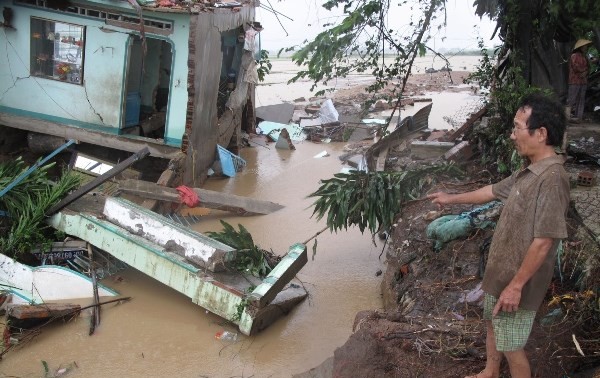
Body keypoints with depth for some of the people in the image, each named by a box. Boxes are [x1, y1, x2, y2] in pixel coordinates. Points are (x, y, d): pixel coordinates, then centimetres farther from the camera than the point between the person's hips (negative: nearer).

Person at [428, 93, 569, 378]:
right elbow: (495, 190, 21)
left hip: (518, 279, -10)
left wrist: (516, 285, -25)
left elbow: (543, 242, -29)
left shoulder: (551, 178, -28)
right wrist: (452, 198, 30)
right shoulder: (530, 170, 3)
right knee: (493, 324, 27)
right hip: (500, 269, 10)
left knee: (511, 345, 6)